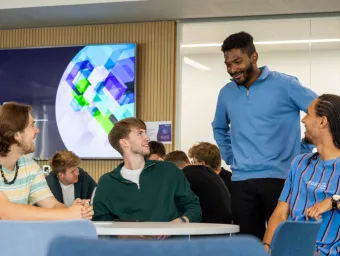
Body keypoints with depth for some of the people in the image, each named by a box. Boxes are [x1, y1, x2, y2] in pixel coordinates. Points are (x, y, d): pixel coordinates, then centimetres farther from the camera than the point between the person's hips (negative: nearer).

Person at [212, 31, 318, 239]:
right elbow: (219, 129, 29)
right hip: (241, 182, 4)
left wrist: (303, 151, -5)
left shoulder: (284, 84, -6)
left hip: (279, 178, -4)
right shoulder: (226, 93, 10)